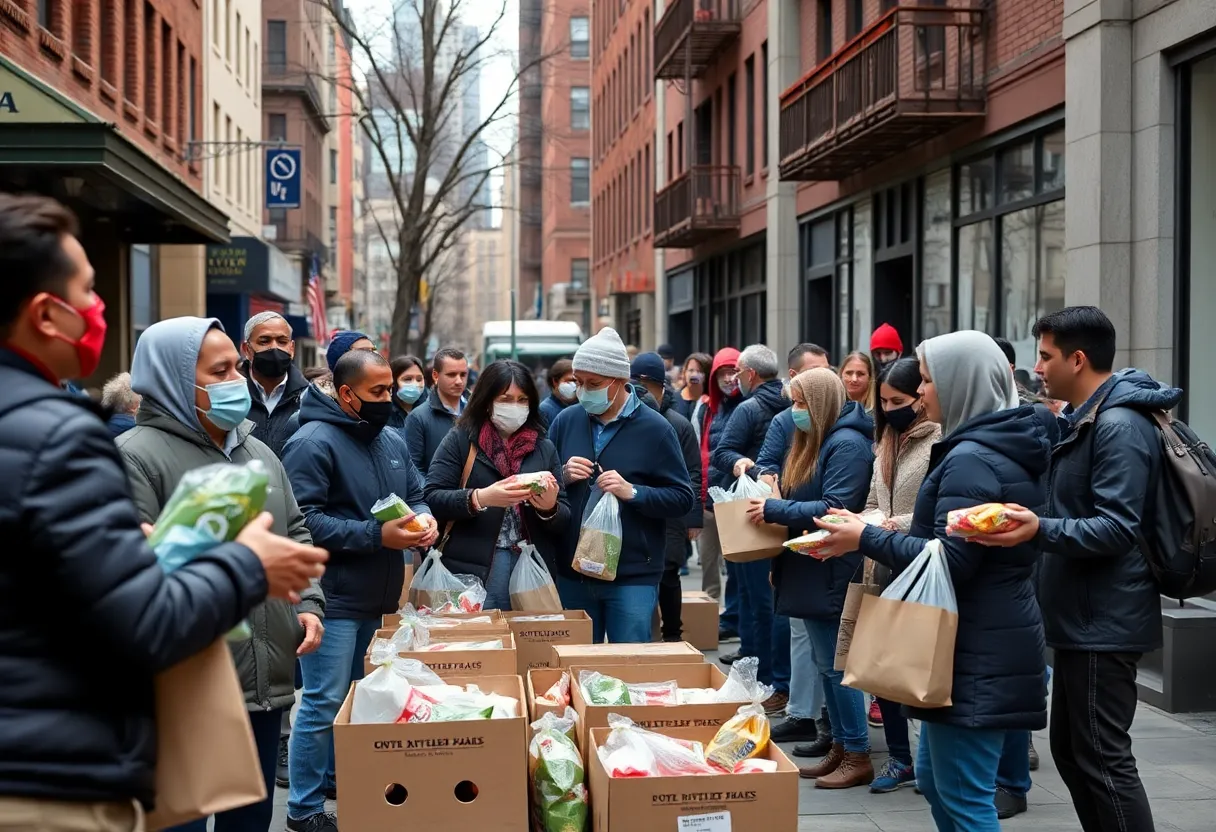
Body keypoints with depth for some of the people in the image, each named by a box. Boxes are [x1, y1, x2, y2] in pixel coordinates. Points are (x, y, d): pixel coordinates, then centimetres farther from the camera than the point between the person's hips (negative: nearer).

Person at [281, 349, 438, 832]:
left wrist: (423, 519, -4)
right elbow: (303, 520, -24)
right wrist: (376, 535, -25)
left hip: (376, 596, 9)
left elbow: (416, 495, 21)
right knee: (325, 702, -5)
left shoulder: (393, 442, 11)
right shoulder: (313, 443, -16)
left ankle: (341, 780, 34)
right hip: (333, 597, -9)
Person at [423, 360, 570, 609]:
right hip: (472, 569, -3)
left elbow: (565, 518, 11)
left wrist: (549, 508, -12)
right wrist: (480, 498, -22)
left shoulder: (544, 448, 11)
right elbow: (432, 499, -7)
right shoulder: (460, 439, 2)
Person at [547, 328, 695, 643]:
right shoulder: (565, 421, 5)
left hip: (632, 578, -3)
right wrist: (562, 476, -8)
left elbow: (683, 498, -5)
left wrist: (632, 492, -19)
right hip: (572, 575, 4)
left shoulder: (653, 428, -4)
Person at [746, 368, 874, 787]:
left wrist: (774, 510, -20)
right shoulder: (811, 442, 16)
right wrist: (770, 504, 7)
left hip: (832, 575, -10)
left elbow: (834, 510, -23)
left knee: (835, 664, -4)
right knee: (825, 662, 14)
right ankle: (840, 747, 23)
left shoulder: (847, 445, -15)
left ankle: (858, 756, 5)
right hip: (809, 572, 10)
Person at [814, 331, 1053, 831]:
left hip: (976, 652, -11)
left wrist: (866, 539, -16)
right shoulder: (1007, 449, 14)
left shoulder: (971, 461, -18)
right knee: (934, 778, 19)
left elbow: (950, 562, -23)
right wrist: (886, 535, 12)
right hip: (989, 643, 11)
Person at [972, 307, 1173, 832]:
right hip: (1081, 618, 11)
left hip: (1103, 624, -11)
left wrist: (1042, 529, -37)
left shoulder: (1120, 425, -18)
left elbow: (1118, 529, -25)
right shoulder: (1084, 420, 14)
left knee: (1103, 759, -5)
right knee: (1070, 750, 15)